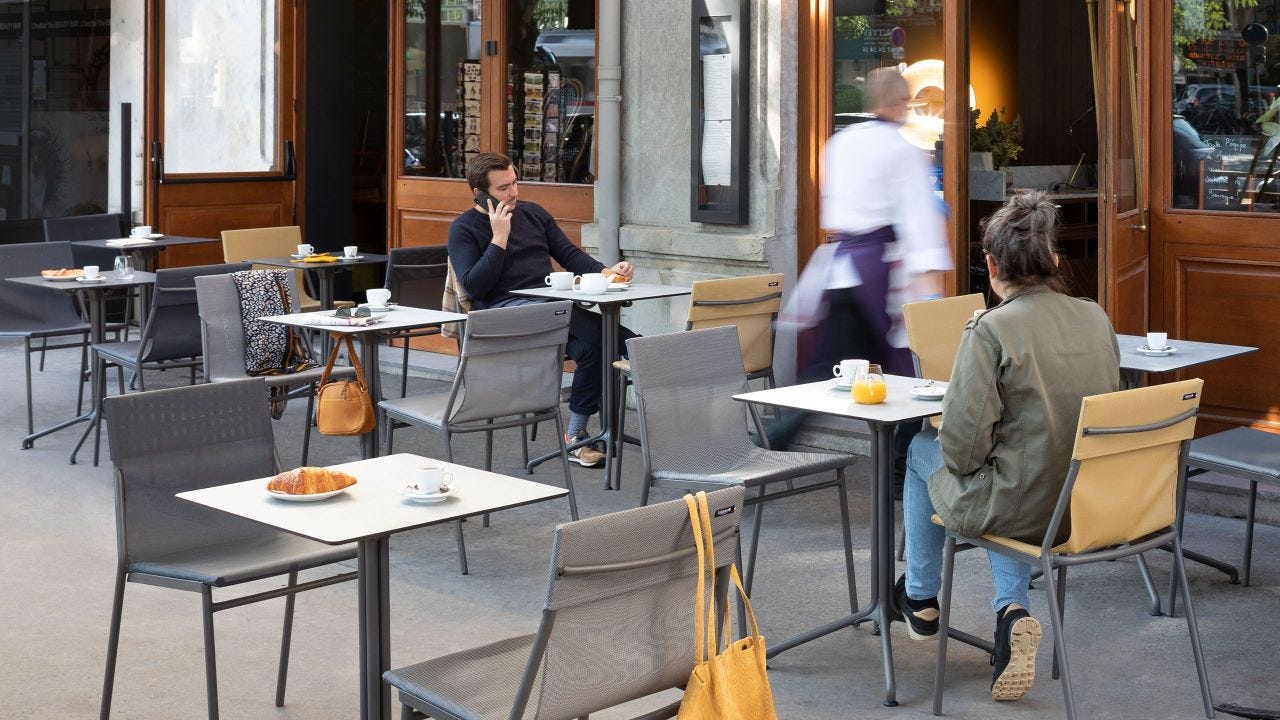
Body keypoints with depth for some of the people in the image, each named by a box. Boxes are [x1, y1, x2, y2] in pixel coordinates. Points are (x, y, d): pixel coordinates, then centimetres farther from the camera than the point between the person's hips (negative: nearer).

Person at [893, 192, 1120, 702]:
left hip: (1023, 509, -6)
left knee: (921, 451, 24)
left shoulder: (991, 330, -21)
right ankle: (1013, 611, 17)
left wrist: (960, 457, 2)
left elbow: (963, 446, -21)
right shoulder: (1097, 319, 0)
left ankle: (920, 599, 43)